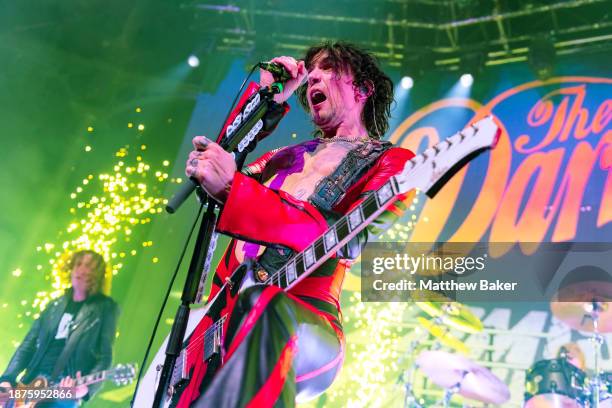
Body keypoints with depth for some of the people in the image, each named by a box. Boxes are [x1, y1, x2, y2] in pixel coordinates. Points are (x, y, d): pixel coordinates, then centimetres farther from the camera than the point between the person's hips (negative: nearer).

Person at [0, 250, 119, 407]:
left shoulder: (105, 308, 0)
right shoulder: (56, 305, 16)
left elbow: (105, 357, -5)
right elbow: (28, 345, 16)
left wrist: (87, 388, -21)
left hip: (63, 394, -5)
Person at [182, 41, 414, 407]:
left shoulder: (390, 161, 3)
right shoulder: (288, 155, 21)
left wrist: (233, 188, -24)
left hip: (304, 321, -6)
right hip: (225, 311, 6)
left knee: (262, 307, -36)